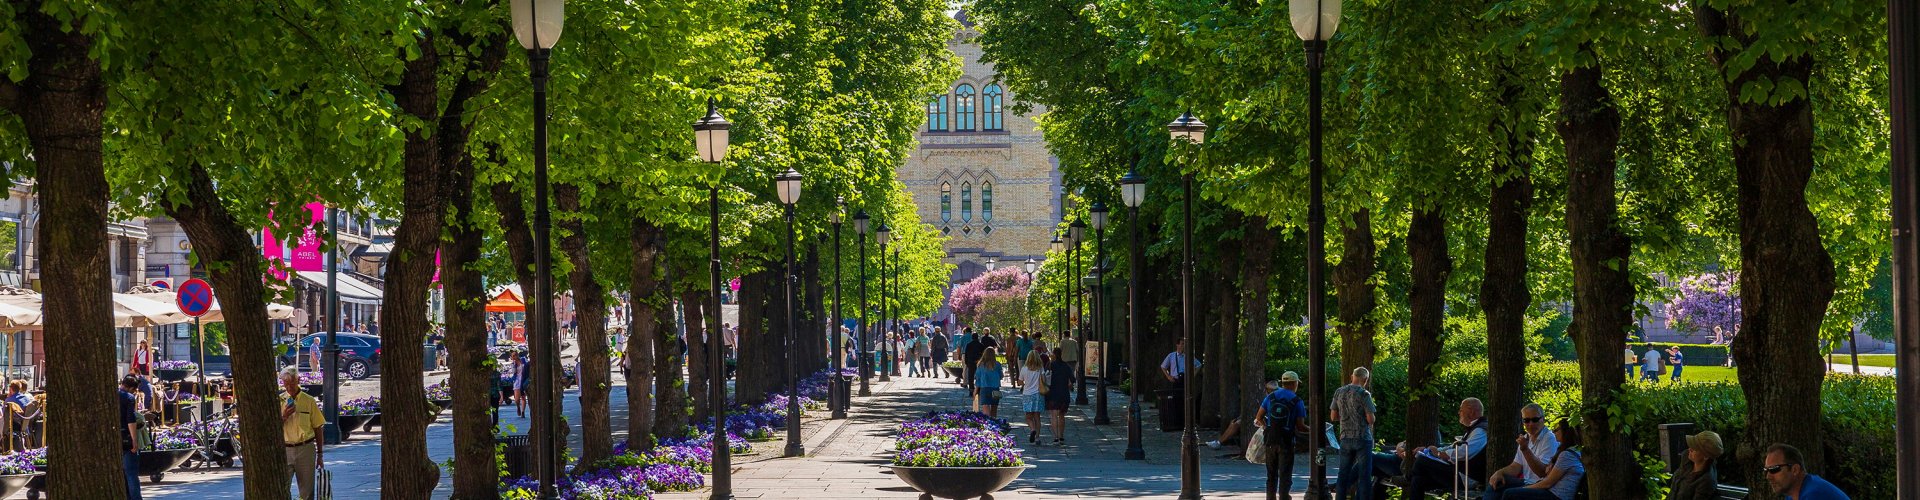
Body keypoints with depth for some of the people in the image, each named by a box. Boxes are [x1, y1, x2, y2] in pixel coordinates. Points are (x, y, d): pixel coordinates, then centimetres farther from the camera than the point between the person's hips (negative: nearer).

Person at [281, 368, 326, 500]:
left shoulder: (309, 401, 2)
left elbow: (317, 428, 6)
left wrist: (319, 454, 5)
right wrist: (284, 416, -14)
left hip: (306, 449, 0)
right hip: (285, 449, 0)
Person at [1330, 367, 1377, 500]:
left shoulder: (1339, 393, 5)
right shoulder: (1364, 394, -11)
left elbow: (1334, 417, 9)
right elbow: (1371, 419, -13)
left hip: (1345, 438, 5)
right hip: (1362, 438, -5)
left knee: (1343, 475, 10)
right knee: (1363, 475, 1)